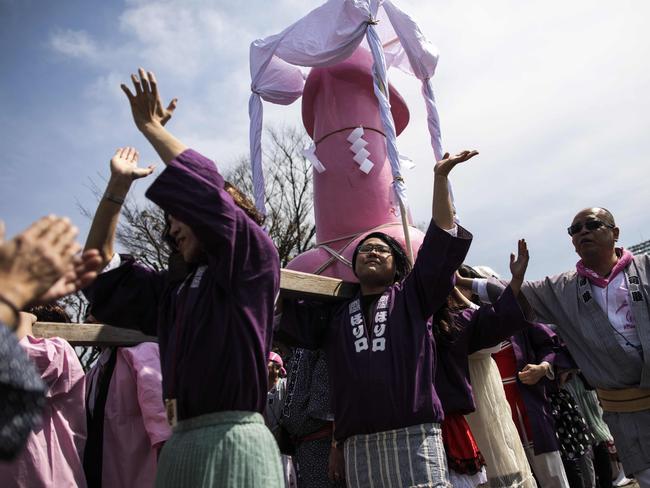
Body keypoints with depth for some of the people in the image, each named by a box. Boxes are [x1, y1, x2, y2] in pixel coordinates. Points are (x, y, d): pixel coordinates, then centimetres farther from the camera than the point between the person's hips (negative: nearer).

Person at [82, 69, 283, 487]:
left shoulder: (255, 259, -1)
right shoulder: (173, 290, 17)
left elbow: (206, 193, -12)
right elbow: (103, 273, 21)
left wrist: (152, 128, 0)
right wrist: (118, 187, 15)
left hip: (232, 439, -7)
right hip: (181, 443, 7)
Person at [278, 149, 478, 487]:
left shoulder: (411, 297, 12)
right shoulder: (335, 314, 17)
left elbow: (443, 241, 4)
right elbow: (282, 310, 12)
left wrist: (440, 177, 1)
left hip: (414, 436, -2)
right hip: (357, 444, 2)